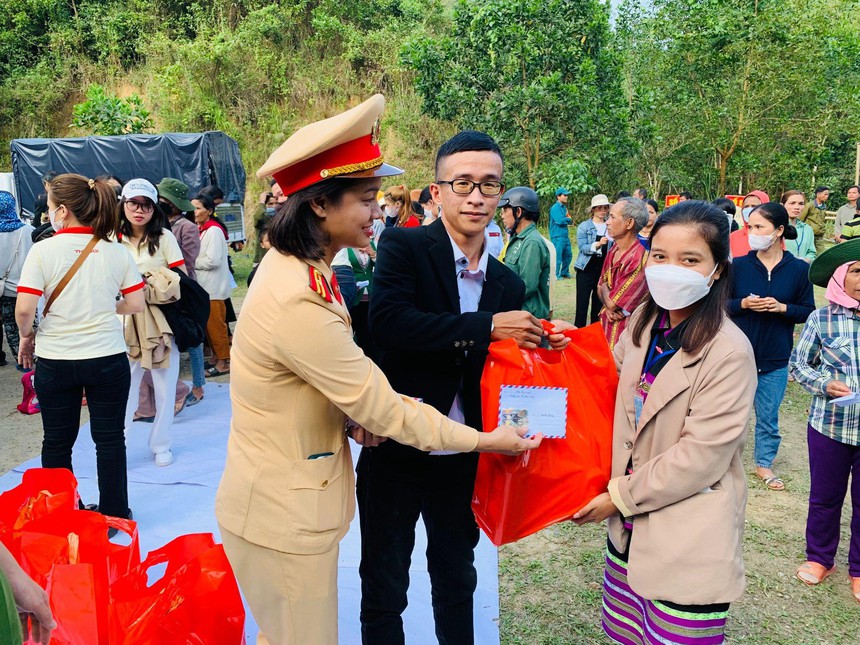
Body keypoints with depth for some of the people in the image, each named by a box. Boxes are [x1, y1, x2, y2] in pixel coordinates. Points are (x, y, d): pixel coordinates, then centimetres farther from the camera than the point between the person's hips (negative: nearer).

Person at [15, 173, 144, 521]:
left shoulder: (43, 250, -10)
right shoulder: (117, 252, -4)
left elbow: (24, 309, -15)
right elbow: (136, 304, -3)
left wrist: (26, 336, 5)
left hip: (55, 361, -1)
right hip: (108, 359, 1)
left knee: (57, 443, 15)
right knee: (110, 440, 11)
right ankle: (114, 515, 23)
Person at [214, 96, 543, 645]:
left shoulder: (293, 264, 1)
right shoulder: (300, 301, -30)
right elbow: (382, 410, -23)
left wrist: (356, 413, -4)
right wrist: (483, 440, -12)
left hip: (277, 500, 9)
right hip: (284, 516, -9)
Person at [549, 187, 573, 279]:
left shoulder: (564, 207, 16)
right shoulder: (555, 208, -12)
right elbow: (560, 220, -22)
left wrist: (567, 220, -1)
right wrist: (569, 220, -5)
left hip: (565, 235, 9)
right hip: (557, 236, -9)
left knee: (568, 255, 16)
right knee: (558, 256, -5)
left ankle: (564, 273, 29)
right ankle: (556, 275, 4)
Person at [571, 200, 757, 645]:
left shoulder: (729, 352, -20)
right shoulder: (644, 321, 1)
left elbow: (701, 455, -20)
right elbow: (614, 388, 16)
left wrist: (620, 497, -13)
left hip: (690, 540, -6)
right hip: (631, 524, 6)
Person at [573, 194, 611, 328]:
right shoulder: (584, 226, -1)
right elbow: (582, 247, -12)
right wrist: (598, 244, -26)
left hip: (604, 269, 3)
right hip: (587, 269, -2)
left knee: (599, 302, 8)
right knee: (582, 302, -3)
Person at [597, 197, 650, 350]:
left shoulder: (639, 258, -24)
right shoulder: (612, 251, 4)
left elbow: (612, 303, -21)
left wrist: (604, 288, 0)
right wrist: (609, 307, -11)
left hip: (624, 330, -7)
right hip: (606, 323, 7)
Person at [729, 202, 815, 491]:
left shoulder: (799, 269, -5)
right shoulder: (739, 265, -5)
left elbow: (808, 312, 0)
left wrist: (782, 307, -18)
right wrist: (742, 304, -18)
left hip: (775, 359, 0)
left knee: (768, 416, 13)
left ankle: (764, 463, 32)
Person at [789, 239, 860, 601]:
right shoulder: (822, 319, -6)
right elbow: (799, 364, 0)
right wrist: (825, 384, -16)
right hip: (830, 425, -1)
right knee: (825, 497, 15)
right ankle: (820, 558, 36)